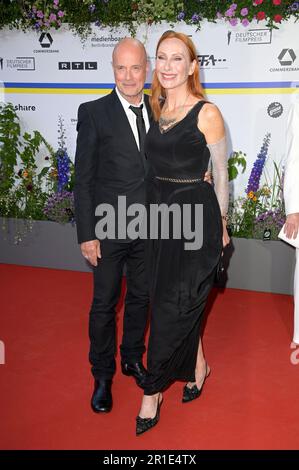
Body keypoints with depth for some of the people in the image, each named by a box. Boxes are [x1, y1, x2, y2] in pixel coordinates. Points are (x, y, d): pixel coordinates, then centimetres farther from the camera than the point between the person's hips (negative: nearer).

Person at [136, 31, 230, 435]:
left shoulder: (207, 113, -9)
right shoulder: (158, 110, 9)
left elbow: (220, 174, -4)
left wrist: (220, 224, 1)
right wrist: (158, 206, 12)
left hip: (195, 215, -6)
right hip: (159, 214, 6)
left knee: (173, 307, 0)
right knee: (182, 303, 16)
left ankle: (153, 390, 15)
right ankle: (196, 367, 38)